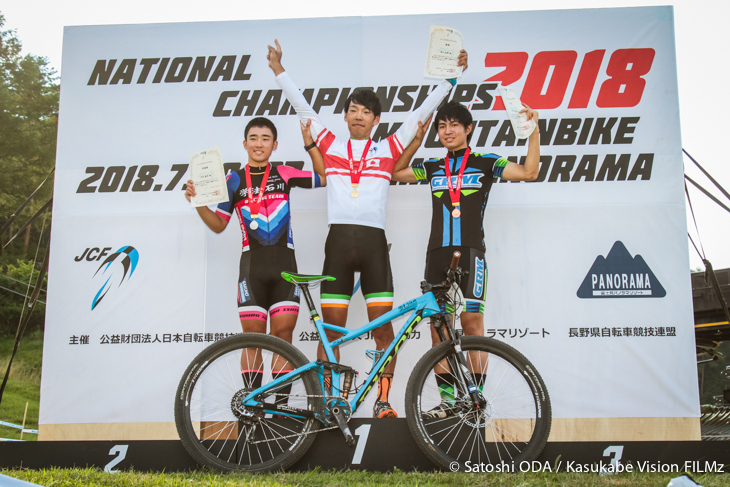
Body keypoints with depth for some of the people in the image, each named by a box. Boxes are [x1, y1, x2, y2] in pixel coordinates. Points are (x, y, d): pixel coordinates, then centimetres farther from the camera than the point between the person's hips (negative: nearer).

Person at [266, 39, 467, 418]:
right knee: (331, 328, 3)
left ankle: (383, 400, 10)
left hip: (374, 243, 0)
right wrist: (279, 71, 15)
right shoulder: (330, 146, 15)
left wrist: (450, 76, 15)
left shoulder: (388, 149, 13)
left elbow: (422, 112, 15)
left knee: (382, 326, -1)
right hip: (338, 241, 1)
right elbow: (302, 107, 16)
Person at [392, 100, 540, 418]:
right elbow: (396, 172, 26)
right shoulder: (432, 168, 18)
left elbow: (529, 172, -1)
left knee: (471, 322, -9)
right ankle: (448, 398, 10)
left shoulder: (485, 163, 7)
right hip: (437, 253, 4)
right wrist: (417, 138, 20)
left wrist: (533, 130, -5)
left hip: (470, 251, -4)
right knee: (437, 324, 2)